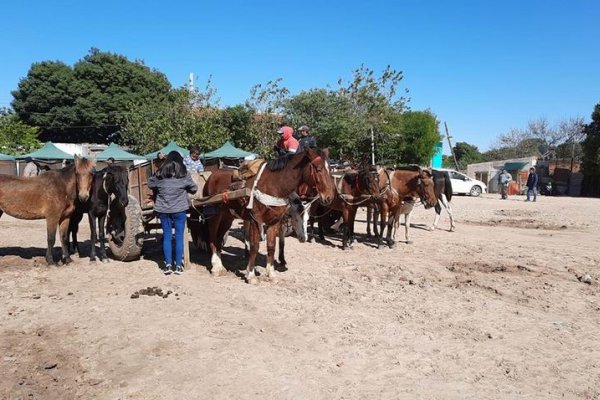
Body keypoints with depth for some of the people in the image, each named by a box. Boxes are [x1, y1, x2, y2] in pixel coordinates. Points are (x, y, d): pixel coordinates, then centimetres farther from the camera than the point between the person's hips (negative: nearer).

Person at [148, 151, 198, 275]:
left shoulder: (159, 174, 1)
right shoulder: (184, 174, -4)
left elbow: (150, 184, 14)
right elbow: (194, 188, 4)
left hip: (163, 210, 2)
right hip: (179, 209, -2)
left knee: (167, 237, 9)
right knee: (179, 237, 4)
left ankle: (168, 265, 9)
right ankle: (178, 266, 7)